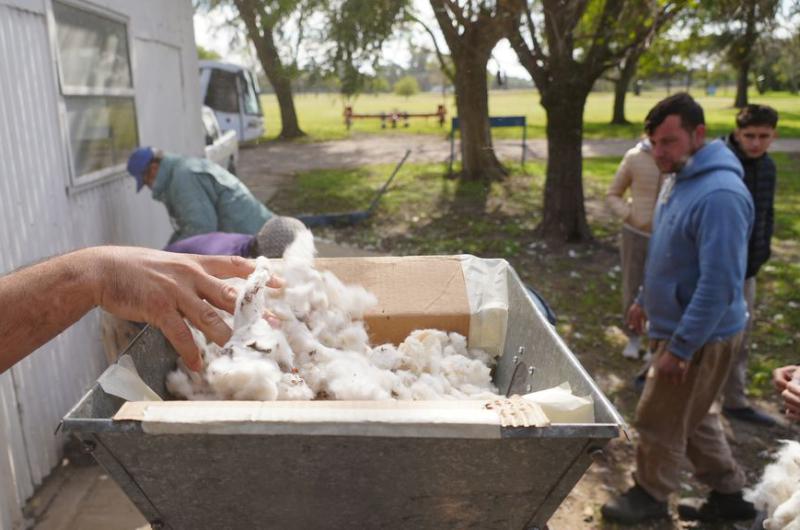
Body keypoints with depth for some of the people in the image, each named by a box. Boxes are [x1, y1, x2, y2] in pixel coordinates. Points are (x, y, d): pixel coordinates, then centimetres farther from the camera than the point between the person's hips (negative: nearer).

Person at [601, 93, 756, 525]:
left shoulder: (719, 195, -27)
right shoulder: (679, 179, 4)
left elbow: (719, 284, -28)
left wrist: (680, 348, -24)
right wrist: (645, 298, 23)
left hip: (699, 336, -9)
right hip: (675, 324, 9)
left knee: (659, 420, 8)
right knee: (694, 416, 22)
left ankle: (650, 496, 31)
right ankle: (728, 494, 38)